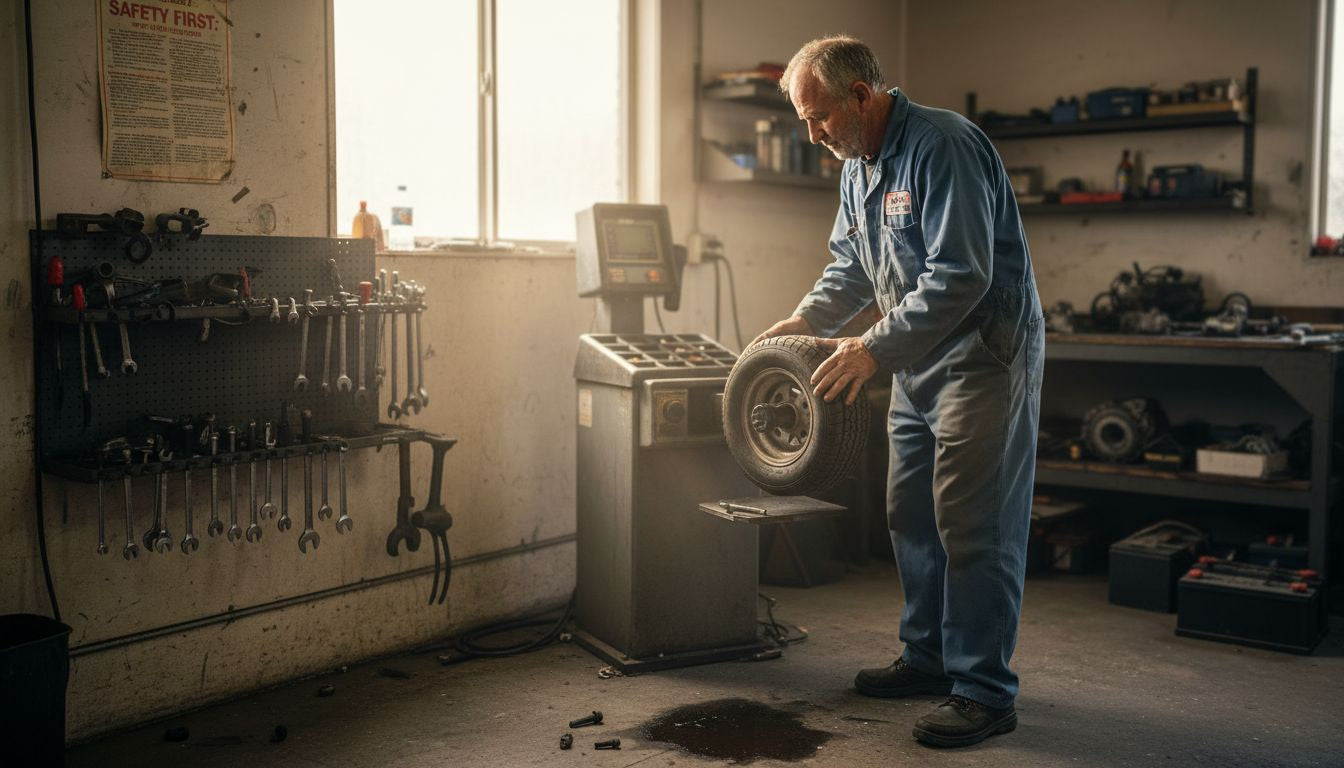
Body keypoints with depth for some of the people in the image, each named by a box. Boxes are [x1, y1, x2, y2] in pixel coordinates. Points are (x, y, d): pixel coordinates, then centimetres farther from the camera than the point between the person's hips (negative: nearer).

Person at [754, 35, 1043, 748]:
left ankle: (983, 690, 4)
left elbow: (961, 276, -26)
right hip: (921, 363, 10)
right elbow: (850, 264, 21)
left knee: (972, 526, -7)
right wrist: (803, 321, 5)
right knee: (911, 516, 14)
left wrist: (874, 349, -25)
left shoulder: (942, 146, -19)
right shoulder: (857, 165, 11)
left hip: (983, 355, -9)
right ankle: (928, 657, 28)